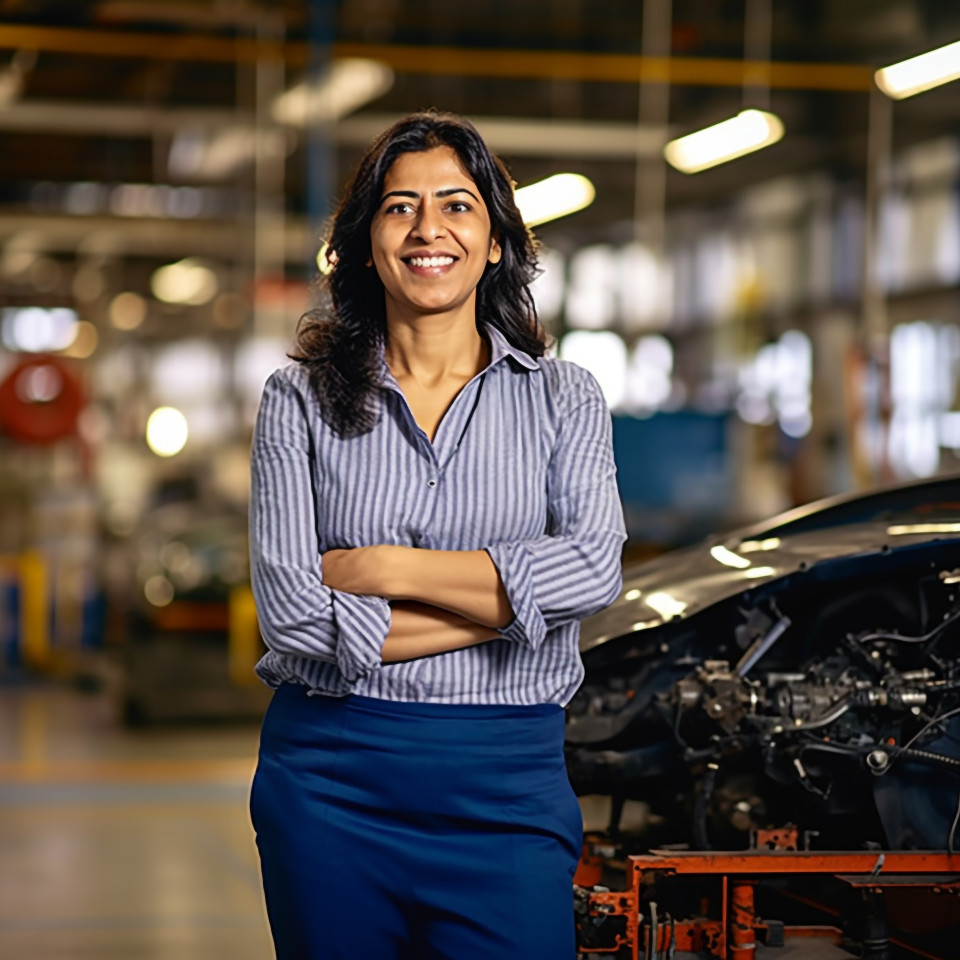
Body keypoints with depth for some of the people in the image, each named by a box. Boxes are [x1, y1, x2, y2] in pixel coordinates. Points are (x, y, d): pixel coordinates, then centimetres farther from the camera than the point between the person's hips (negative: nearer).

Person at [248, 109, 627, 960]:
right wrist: (506, 599, -11)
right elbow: (293, 614, -9)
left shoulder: (563, 398, 6)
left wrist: (379, 568, -13)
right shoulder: (301, 400, 3)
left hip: (505, 784, 0)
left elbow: (594, 572, -12)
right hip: (329, 783, 0)